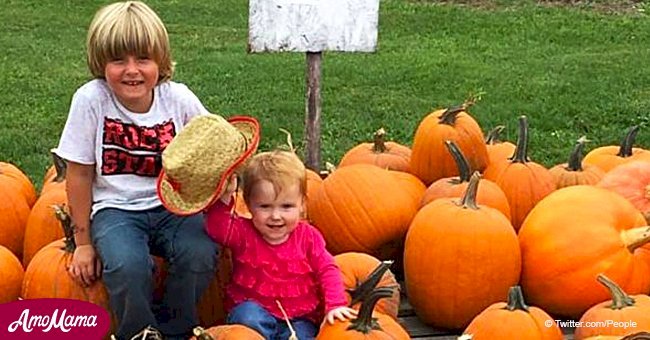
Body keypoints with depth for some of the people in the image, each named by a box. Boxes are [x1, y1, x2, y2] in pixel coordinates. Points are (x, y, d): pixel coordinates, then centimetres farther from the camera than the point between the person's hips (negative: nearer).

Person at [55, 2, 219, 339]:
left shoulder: (179, 99, -8)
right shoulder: (91, 99, -13)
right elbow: (80, 174, -5)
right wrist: (83, 242, -2)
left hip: (173, 205, 2)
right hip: (116, 209, -2)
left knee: (201, 254, -26)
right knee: (128, 265, -31)